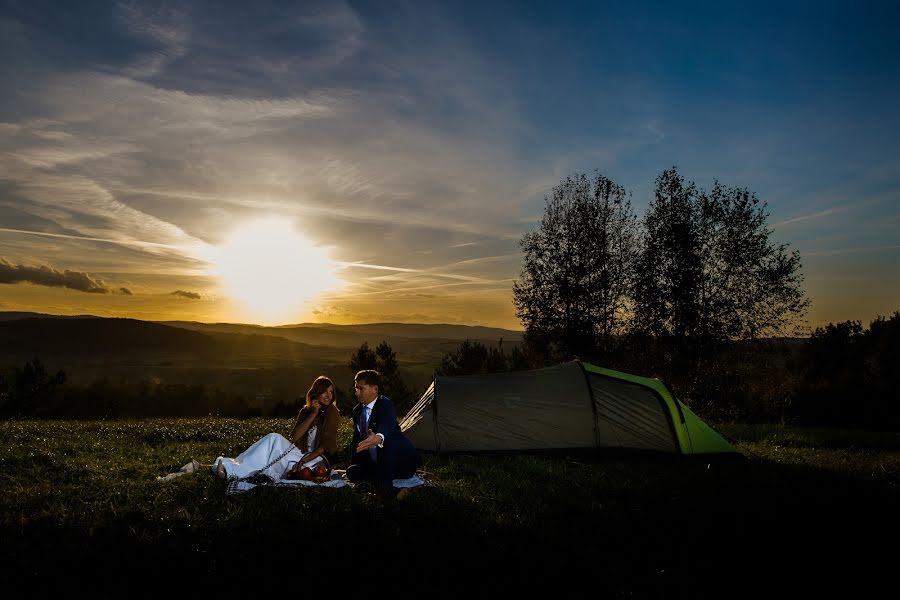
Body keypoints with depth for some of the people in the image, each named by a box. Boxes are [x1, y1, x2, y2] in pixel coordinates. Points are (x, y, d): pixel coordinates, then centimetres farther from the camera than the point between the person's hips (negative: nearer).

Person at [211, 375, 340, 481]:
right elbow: (294, 437, -2)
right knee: (274, 438, -19)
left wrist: (304, 460, -21)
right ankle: (235, 466, -30)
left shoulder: (332, 412, -3)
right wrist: (312, 415, -9)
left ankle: (235, 471, -29)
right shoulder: (306, 411, 13)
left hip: (319, 460, -5)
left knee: (275, 440, -24)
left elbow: (326, 444, -11)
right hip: (302, 456, 5)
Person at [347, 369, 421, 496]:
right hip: (374, 462, 7)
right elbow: (357, 439, 14)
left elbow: (387, 426, -41)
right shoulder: (357, 411, 6)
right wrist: (353, 463, 4)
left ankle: (385, 484, -24)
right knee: (352, 472, -15)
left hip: (403, 461, -7)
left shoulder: (385, 405, -18)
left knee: (388, 442, -37)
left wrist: (378, 438, -64)